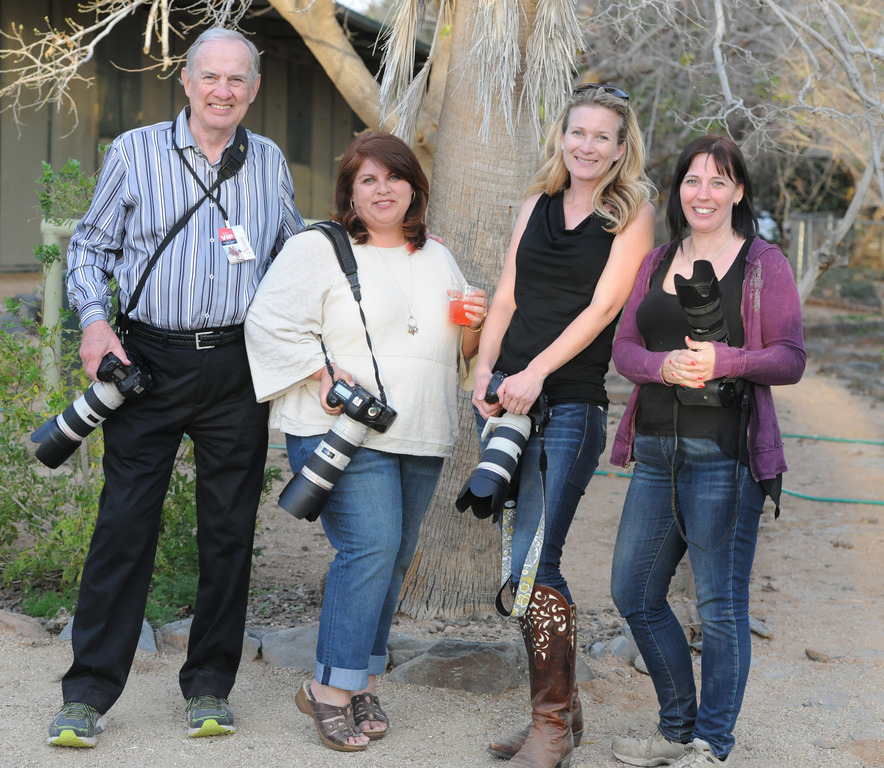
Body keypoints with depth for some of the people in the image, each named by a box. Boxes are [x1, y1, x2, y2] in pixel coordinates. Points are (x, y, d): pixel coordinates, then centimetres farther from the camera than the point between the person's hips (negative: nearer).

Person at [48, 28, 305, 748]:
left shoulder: (269, 161, 10)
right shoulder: (135, 151, 3)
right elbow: (89, 246, 8)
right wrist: (95, 321, -7)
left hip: (238, 369, 2)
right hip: (149, 360, -2)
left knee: (229, 527, 6)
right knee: (125, 521, -5)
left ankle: (210, 686, 17)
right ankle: (89, 692, 3)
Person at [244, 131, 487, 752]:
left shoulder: (439, 259, 19)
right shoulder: (318, 250, 0)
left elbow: (461, 353, 25)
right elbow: (270, 321, -6)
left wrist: (475, 327, 3)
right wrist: (322, 371, -15)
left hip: (421, 439, 6)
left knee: (395, 557, 6)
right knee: (370, 546, -17)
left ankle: (361, 685, 15)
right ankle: (331, 688, -9)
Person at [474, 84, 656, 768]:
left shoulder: (632, 212, 0)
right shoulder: (537, 204, 16)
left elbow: (604, 304, -8)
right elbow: (506, 295, 16)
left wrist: (536, 373, -15)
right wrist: (484, 371, 3)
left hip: (570, 403, -5)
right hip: (508, 399, 6)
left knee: (532, 561, -13)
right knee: (533, 554, 7)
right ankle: (562, 710, 18)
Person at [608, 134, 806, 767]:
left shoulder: (764, 263, -1)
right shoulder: (657, 262, 15)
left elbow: (791, 358, -5)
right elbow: (623, 347, 10)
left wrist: (724, 361, -22)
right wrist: (664, 365, -11)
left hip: (724, 453, -6)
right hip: (656, 452, 6)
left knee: (721, 605, -2)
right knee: (634, 594, 12)